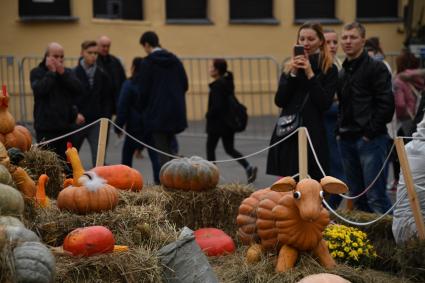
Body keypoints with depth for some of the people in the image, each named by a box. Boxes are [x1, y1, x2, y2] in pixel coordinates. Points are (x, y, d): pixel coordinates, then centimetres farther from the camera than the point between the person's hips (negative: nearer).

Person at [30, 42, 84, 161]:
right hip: (46, 128, -4)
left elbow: (78, 89, -4)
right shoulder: (36, 72, 1)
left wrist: (62, 73, -11)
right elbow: (39, 90, -19)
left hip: (67, 125, 4)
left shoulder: (67, 72, 13)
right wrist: (51, 72, -13)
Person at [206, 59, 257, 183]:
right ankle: (248, 167, -4)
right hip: (229, 122, 8)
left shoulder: (217, 85, -19)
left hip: (217, 123, -8)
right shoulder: (228, 82, 9)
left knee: (210, 148, 8)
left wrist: (208, 114, -9)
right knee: (229, 149, 12)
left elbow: (217, 106, -25)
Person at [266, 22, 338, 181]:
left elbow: (325, 103, -9)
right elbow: (279, 101, 3)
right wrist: (292, 74, -8)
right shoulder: (291, 66, 13)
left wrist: (310, 74, -12)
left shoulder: (329, 70, 2)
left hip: (313, 134, -3)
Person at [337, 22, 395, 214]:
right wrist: (340, 130, 10)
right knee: (356, 196, 10)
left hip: (370, 140, -8)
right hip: (347, 140, 8)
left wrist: (370, 132, -14)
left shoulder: (376, 67, -6)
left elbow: (386, 104, -12)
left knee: (376, 197, -12)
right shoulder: (343, 71, 17)